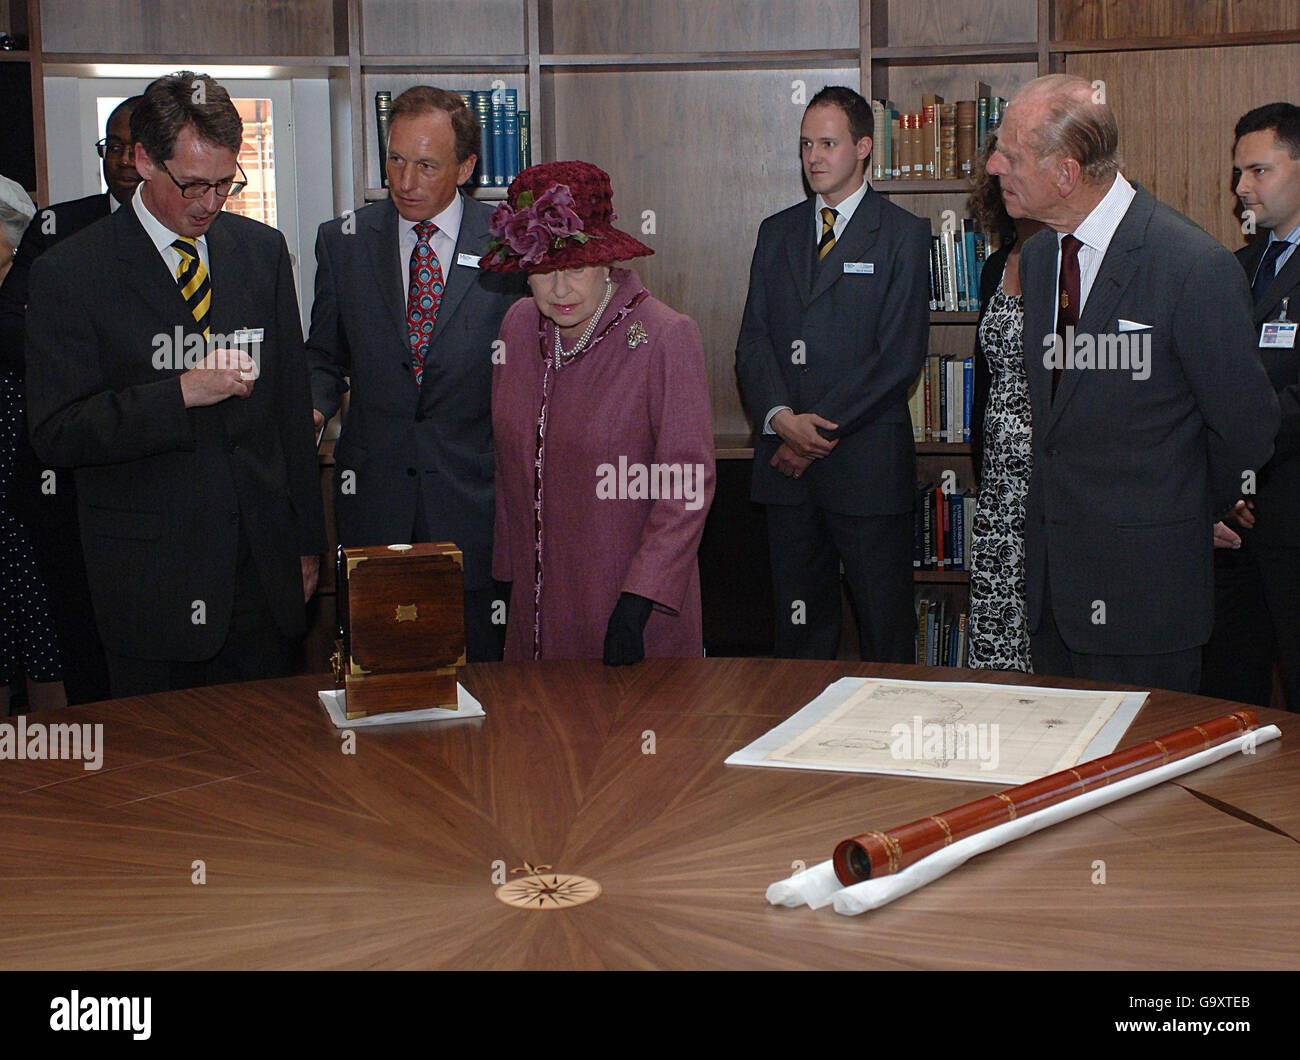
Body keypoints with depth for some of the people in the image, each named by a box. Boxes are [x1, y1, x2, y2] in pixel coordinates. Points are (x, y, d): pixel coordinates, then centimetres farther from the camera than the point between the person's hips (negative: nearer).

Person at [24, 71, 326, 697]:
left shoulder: (263, 251, 8)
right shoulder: (68, 273, -5)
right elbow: (55, 434, -10)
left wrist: (307, 539, 13)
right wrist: (182, 394, -21)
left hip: (265, 569, 4)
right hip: (152, 580, -3)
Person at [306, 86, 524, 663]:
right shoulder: (343, 241, 5)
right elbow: (325, 355, 14)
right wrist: (313, 409, -7)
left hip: (475, 493, -1)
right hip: (373, 496, 2)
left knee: (479, 660, 4)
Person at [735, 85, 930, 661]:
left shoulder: (903, 235, -1)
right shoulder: (777, 232, 14)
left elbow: (899, 356, -8)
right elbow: (753, 338, 7)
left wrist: (822, 427, -12)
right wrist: (781, 417, -11)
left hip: (867, 459, -4)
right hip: (785, 462, 4)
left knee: (885, 625, 2)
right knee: (799, 619, 11)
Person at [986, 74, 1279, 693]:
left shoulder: (1195, 268, -19)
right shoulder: (1036, 258, 6)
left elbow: (1246, 427, -9)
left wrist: (1200, 513, 5)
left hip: (1142, 589, -7)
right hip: (1049, 570, 7)